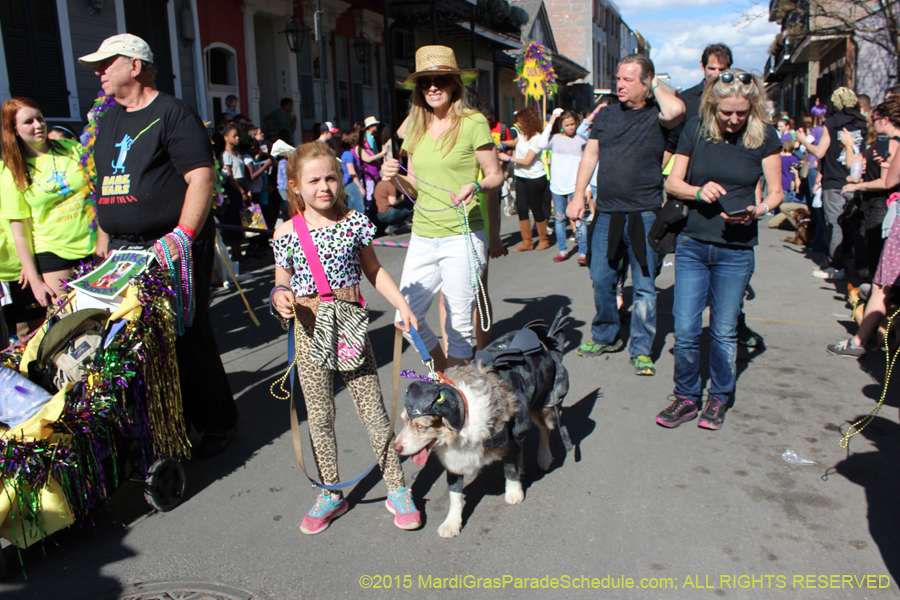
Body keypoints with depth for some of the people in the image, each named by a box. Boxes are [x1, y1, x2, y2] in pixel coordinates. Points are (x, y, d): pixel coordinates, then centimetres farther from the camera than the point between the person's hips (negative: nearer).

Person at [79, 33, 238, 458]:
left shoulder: (173, 114, -6)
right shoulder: (108, 121, 19)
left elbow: (202, 178, -15)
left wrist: (183, 234, -23)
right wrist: (103, 234, 20)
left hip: (171, 248, -8)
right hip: (123, 249, 8)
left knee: (187, 336, -4)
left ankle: (218, 423, 12)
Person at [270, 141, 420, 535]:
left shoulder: (354, 222, 0)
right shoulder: (287, 233, -2)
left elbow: (373, 271, 11)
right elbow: (282, 284, 6)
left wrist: (402, 306, 5)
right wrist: (280, 297, -17)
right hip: (310, 330, 1)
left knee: (373, 409, 4)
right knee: (320, 417, 10)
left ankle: (397, 490, 18)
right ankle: (331, 494, 28)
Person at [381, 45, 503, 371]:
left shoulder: (473, 122, -4)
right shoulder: (415, 127, 12)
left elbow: (496, 176, -1)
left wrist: (475, 186, -21)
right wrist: (395, 178, -4)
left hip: (462, 237, -5)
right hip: (422, 237, 5)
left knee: (459, 322, 1)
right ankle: (443, 371, 29)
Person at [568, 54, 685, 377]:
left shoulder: (656, 116, -2)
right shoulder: (607, 114, 12)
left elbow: (675, 110, -25)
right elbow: (590, 155, 15)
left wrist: (656, 87, -6)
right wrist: (578, 195, 5)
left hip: (644, 214, -4)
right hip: (606, 213, 4)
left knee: (644, 285, 2)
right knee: (601, 279, 9)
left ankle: (641, 350, 14)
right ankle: (605, 337, 28)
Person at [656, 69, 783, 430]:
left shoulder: (764, 137, -2)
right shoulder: (696, 130, 1)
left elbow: (775, 192, 3)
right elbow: (671, 183, 4)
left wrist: (758, 210, -18)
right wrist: (698, 191, -15)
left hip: (735, 251, -1)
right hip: (692, 244, 1)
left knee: (724, 332, 8)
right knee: (685, 330, 2)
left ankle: (719, 398, 28)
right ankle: (686, 398, 21)